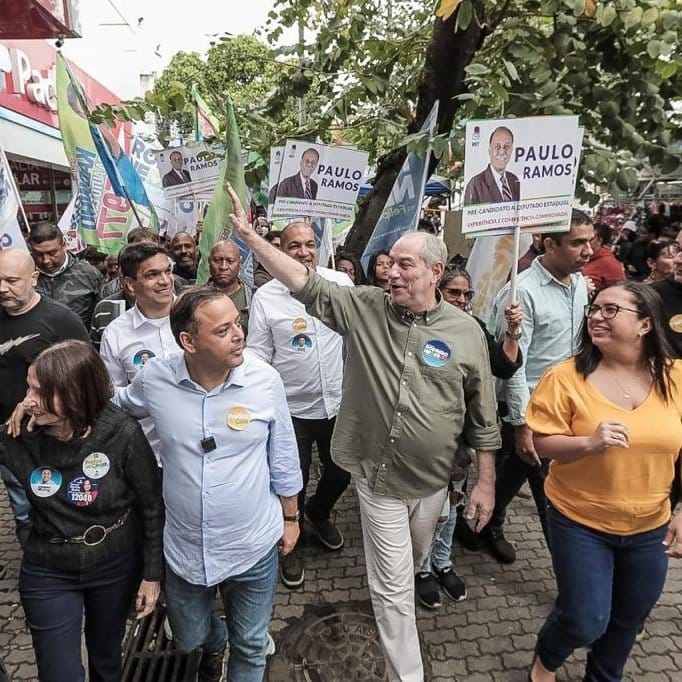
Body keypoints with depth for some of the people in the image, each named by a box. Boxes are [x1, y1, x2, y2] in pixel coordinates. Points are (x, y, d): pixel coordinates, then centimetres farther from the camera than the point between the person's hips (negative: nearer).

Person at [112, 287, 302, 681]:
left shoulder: (265, 379, -18)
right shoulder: (154, 379, -17)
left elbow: (283, 457, -5)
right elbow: (113, 405, 8)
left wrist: (290, 517, 4)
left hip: (254, 546, -1)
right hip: (184, 548, 2)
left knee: (250, 647, 20)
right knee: (189, 640, 28)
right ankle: (214, 641, 63)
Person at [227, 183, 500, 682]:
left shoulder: (465, 331, -8)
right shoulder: (364, 308, -8)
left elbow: (482, 415, -3)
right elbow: (305, 282, -11)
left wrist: (486, 482, -1)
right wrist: (247, 234, -17)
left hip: (433, 480, 2)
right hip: (377, 477, -1)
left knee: (412, 565, 27)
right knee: (393, 585, 10)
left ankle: (391, 602, 61)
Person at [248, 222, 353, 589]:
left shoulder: (341, 282, -4)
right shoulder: (266, 296, -9)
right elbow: (258, 356, -5)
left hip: (339, 402, 3)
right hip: (292, 408, -2)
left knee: (340, 473, 20)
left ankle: (319, 513, 53)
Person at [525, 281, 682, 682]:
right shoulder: (567, 377, -16)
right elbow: (542, 443, -13)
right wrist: (589, 443, -31)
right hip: (580, 522, -3)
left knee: (630, 618, 22)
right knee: (586, 622, 2)